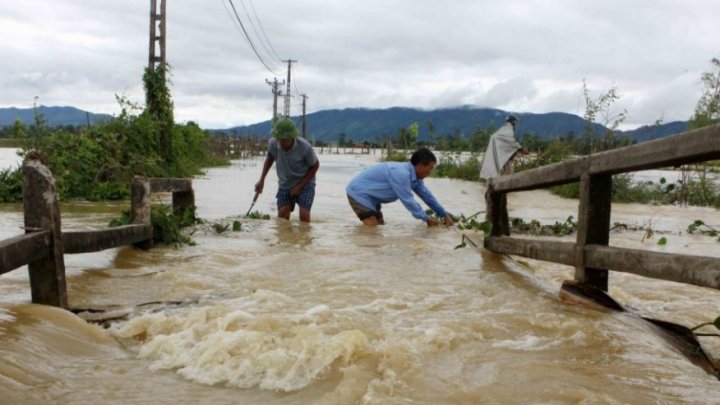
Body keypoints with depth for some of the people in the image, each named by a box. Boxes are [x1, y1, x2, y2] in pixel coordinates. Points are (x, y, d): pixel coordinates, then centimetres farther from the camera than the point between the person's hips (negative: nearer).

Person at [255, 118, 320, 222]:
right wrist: (261, 180, 2)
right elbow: (269, 158, 6)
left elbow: (315, 165, -9)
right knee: (282, 215, -7)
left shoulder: (305, 147, -28)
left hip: (305, 183, -3)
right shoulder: (272, 143, -19)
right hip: (285, 184, 3)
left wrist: (300, 186, -12)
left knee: (304, 215, -18)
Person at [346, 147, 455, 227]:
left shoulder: (414, 175, 1)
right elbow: (408, 201, -24)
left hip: (368, 195, 10)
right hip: (359, 192, -10)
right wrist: (427, 219, -14)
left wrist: (445, 215, 14)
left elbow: (426, 195, 11)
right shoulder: (401, 174, -29)